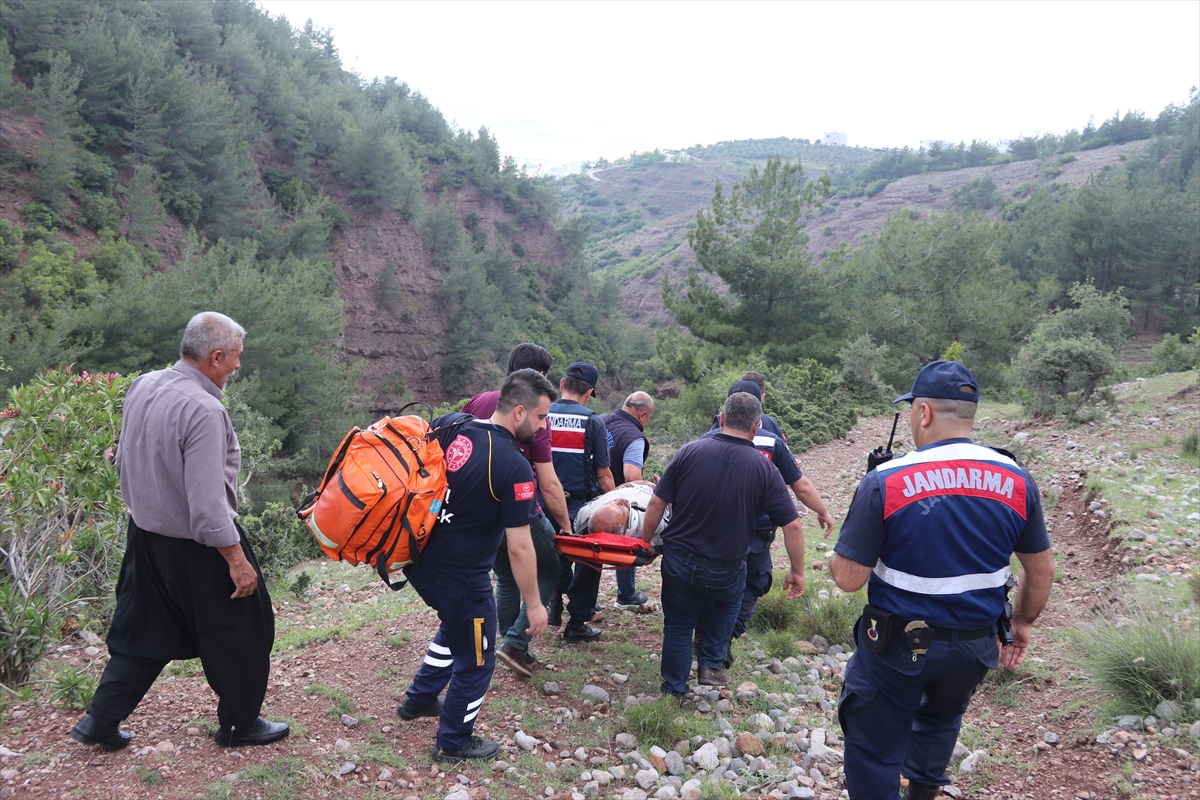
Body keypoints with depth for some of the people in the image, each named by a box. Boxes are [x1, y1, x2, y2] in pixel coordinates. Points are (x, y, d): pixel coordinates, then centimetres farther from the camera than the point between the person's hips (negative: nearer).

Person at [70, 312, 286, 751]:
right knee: (240, 632, 11)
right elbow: (207, 504, -28)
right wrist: (237, 559, -21)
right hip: (194, 548, -8)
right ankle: (239, 724, 24)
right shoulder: (204, 410, -27)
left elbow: (124, 463, 13)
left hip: (144, 535, 8)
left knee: (140, 632, 23)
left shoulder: (142, 387, -1)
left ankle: (100, 720, 28)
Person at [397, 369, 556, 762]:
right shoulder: (514, 467, -24)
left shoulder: (450, 424, -3)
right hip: (460, 579, -8)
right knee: (475, 661, 16)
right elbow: (519, 547, -22)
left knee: (456, 627, 34)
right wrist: (534, 604, -10)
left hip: (419, 562, 8)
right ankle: (454, 742, 33)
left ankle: (419, 698, 49)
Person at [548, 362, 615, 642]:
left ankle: (555, 606, 35)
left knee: (557, 554, 25)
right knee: (588, 561, 12)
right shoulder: (593, 422, -12)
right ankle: (577, 623, 15)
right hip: (582, 504, -4)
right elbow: (603, 475, -11)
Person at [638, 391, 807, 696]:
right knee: (728, 601, 33)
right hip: (726, 573, 0)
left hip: (679, 563, 0)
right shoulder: (764, 469, -10)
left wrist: (644, 543, 5)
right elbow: (792, 526, -10)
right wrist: (797, 572, 2)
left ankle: (674, 690, 29)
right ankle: (710, 665, 27)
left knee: (678, 625, 20)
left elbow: (657, 503, -8)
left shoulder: (690, 452, -10)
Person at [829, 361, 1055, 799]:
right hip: (975, 644, 5)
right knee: (941, 718, 32)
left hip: (898, 644, -5)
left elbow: (849, 578, -17)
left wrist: (837, 556, 4)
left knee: (873, 749, 12)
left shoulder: (885, 481, -20)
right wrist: (1022, 623, 21)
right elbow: (1042, 571, 5)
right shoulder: (1017, 480, -7)